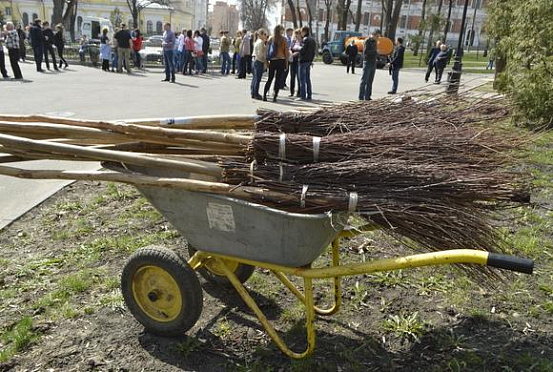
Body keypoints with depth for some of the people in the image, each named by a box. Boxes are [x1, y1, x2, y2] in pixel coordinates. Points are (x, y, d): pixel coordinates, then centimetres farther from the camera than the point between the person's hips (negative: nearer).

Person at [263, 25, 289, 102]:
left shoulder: (270, 39, 4)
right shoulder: (283, 39, -3)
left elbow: (267, 50, 4)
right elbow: (286, 51, -2)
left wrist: (267, 61, 9)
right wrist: (286, 61, 5)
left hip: (272, 61, 3)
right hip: (281, 60, -3)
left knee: (270, 78, 13)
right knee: (278, 79, 2)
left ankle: (264, 95, 8)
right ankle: (275, 97, -1)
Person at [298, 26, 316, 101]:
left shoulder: (305, 39, -13)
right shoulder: (312, 40, 14)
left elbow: (302, 50, -20)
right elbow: (314, 51, 16)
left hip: (303, 61, -9)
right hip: (309, 61, 9)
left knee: (302, 79, -5)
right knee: (308, 79, 13)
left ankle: (303, 95, -6)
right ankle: (309, 95, 15)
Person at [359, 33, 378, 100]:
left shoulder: (374, 42, 16)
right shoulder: (367, 41, -9)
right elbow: (365, 51, -19)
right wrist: (375, 52, -14)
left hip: (373, 63, 8)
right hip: (367, 62, -8)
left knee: (370, 81, 6)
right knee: (364, 81, -7)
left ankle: (367, 97, 9)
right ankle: (361, 97, -5)